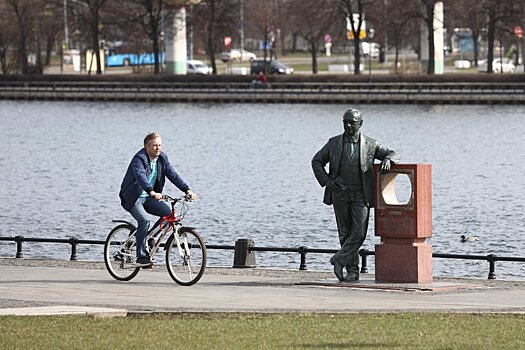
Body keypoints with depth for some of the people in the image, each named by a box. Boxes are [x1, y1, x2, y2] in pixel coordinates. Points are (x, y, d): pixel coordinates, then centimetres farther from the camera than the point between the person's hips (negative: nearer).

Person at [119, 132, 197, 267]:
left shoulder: (162, 158, 1)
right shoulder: (139, 159, -22)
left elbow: (173, 175, -3)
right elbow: (140, 177, -39)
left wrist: (187, 190, -17)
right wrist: (152, 192, -56)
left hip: (148, 197, 7)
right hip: (132, 198, -7)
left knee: (168, 212, -13)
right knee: (144, 220, -28)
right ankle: (141, 257, -22)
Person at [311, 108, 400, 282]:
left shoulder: (370, 144, 1)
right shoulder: (334, 143, 4)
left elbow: (393, 154, 7)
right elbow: (316, 161, 11)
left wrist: (387, 159, -17)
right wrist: (326, 180, -3)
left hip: (361, 196, -1)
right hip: (340, 194, 1)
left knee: (359, 234, -14)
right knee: (345, 234, 5)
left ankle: (340, 259, 0)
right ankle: (352, 271, 11)